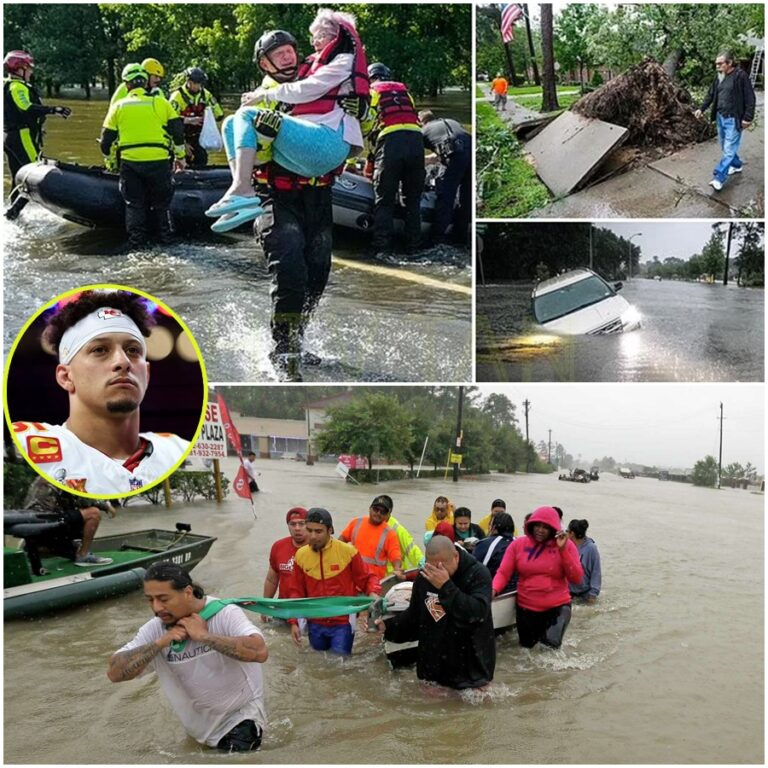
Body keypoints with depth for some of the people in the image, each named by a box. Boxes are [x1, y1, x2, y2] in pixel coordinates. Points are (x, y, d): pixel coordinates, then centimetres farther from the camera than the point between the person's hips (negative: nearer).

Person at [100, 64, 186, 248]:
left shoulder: (118, 106, 8)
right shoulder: (160, 102, 5)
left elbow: (107, 138, 11)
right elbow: (177, 130, 5)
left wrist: (107, 158, 28)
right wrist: (180, 156, 16)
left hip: (129, 162, 0)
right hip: (159, 161, 0)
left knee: (134, 202, 11)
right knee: (161, 202, 15)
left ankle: (137, 240, 9)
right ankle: (164, 236, 17)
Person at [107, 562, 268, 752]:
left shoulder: (224, 613, -23)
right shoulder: (155, 629, -10)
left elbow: (260, 652, -38)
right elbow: (114, 673, -14)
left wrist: (204, 636, -34)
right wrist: (161, 642, -25)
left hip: (241, 715, -4)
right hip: (198, 724, 4)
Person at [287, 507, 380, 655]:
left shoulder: (348, 551, -12)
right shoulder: (301, 555, -2)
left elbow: (367, 578, -1)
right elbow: (296, 592, 6)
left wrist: (373, 594, -21)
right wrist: (294, 622, 1)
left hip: (342, 624, -3)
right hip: (315, 624, 4)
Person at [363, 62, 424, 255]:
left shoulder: (371, 92, 16)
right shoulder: (404, 91, 30)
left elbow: (362, 127, 6)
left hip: (390, 140, -4)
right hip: (416, 138, 4)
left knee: (384, 200, -2)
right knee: (412, 199, 11)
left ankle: (382, 248, -9)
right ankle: (413, 246, 8)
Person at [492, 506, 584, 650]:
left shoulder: (566, 545, -7)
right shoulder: (518, 544, -5)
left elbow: (576, 579, -13)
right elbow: (503, 573, -8)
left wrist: (563, 549, -22)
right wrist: (494, 589, -28)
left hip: (557, 607, -1)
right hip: (526, 608, 2)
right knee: (527, 646, 17)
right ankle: (538, 633, 49)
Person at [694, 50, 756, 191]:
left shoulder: (741, 76, -14)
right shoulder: (718, 76, 6)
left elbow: (750, 98, -13)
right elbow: (711, 95, 16)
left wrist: (748, 117, -16)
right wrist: (701, 108, 4)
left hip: (734, 119, -8)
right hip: (720, 117, 8)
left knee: (729, 150, -8)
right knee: (725, 147, 19)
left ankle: (719, 178, -10)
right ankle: (737, 165, 40)